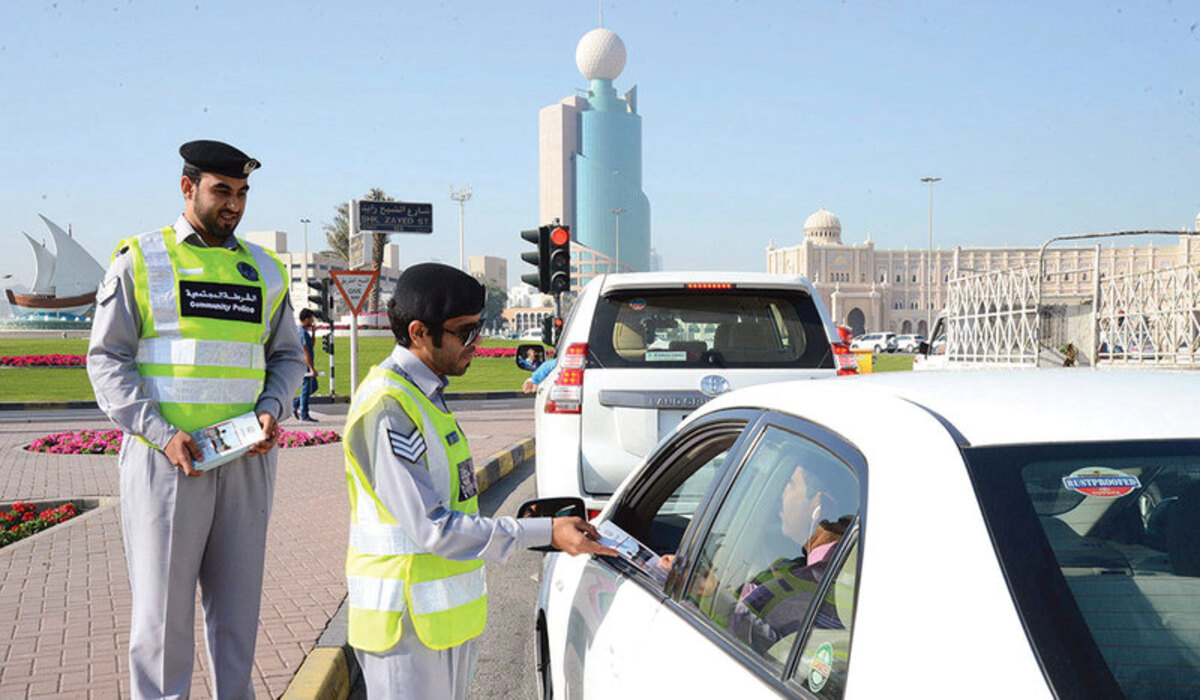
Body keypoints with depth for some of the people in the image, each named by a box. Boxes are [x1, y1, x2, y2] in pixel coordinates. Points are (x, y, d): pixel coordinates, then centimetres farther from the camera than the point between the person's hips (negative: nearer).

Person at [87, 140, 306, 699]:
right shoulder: (139, 261, 1)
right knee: (162, 605, 0)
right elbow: (107, 360, -2)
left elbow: (287, 357, 18)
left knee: (237, 601, 11)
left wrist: (270, 411, -3)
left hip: (244, 460, 4)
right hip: (165, 458, -3)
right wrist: (161, 433, -14)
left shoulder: (263, 270, 11)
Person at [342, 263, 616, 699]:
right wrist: (545, 532, -21)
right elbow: (434, 529, -23)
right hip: (409, 627, -9)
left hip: (447, 615, 9)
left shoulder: (425, 396, 12)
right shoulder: (387, 407, -20)